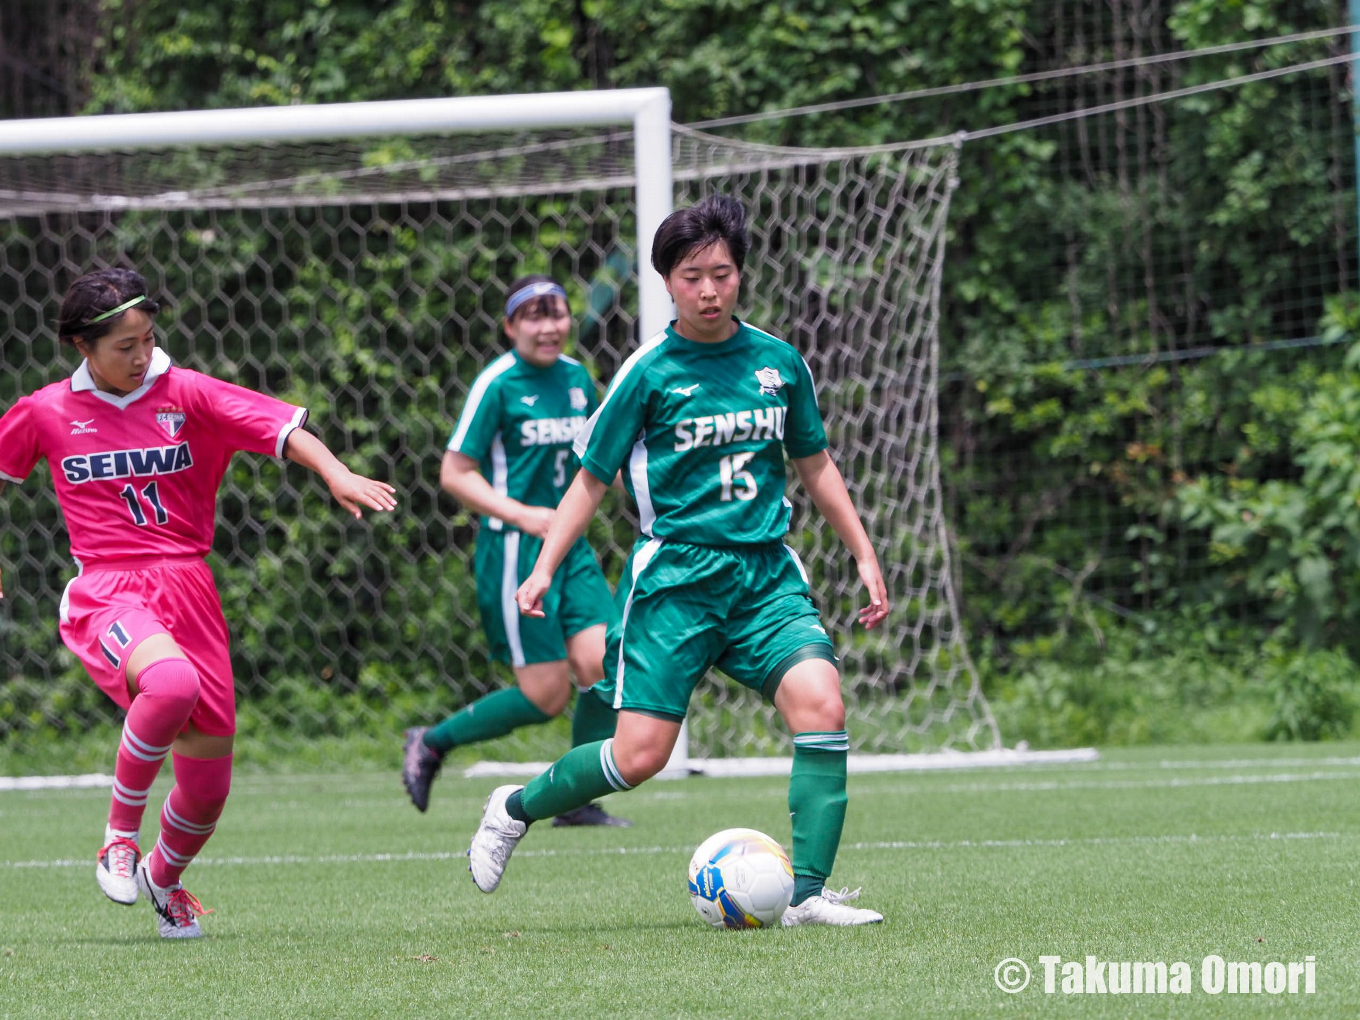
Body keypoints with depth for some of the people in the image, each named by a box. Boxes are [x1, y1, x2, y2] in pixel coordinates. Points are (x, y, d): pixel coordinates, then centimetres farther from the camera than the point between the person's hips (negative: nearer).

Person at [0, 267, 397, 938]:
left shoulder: (186, 395, 3)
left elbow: (284, 429, -7)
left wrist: (335, 473, -25)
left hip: (186, 587, 3)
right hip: (105, 592, -3)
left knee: (208, 787, 5)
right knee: (171, 681, -38)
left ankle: (164, 880, 38)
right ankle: (120, 832, -16)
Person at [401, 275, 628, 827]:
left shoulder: (577, 378, 10)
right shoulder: (497, 384, -10)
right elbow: (455, 473, -9)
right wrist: (522, 515, -18)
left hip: (571, 546, 6)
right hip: (515, 551, -6)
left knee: (602, 663, -11)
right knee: (546, 694, -7)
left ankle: (578, 800, 3)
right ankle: (431, 743, 15)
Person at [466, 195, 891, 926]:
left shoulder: (779, 363, 8)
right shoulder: (649, 372, -3)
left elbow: (814, 465, 21)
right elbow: (591, 478, 3)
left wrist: (865, 556, 19)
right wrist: (545, 567, -7)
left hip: (765, 568, 3)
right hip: (675, 572, -3)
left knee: (820, 702, -22)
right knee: (640, 754, -9)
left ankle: (809, 894, -18)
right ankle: (515, 808, 19)